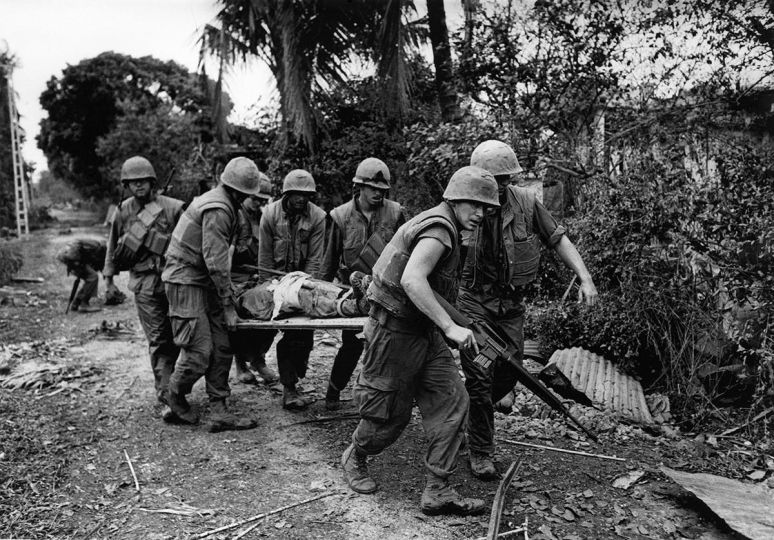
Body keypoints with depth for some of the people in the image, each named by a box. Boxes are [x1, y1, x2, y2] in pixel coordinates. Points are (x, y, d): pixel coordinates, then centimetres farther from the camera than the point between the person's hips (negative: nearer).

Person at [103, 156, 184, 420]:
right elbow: (113, 247, 18)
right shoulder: (122, 212, 9)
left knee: (175, 338, 7)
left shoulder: (173, 208, -2)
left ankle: (165, 388, 27)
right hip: (145, 283, 1)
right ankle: (167, 397, -3)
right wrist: (109, 278, 19)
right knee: (158, 340, -4)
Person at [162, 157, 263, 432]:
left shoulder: (224, 204, 13)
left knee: (221, 348, 4)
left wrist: (227, 296, 14)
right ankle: (175, 399, 18)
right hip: (186, 282, -10)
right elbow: (216, 261, -22)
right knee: (199, 352, -9)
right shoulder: (218, 210, -19)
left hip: (204, 282, 10)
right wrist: (229, 306, -19)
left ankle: (218, 412, 9)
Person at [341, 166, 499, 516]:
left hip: (424, 332, 9)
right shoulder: (438, 228, -20)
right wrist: (450, 327, -38)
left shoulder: (444, 229, 12)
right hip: (394, 333, -9)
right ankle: (354, 459, 36)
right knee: (389, 414, 6)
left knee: (451, 401, 0)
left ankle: (437, 492, 6)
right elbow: (411, 280, -37)